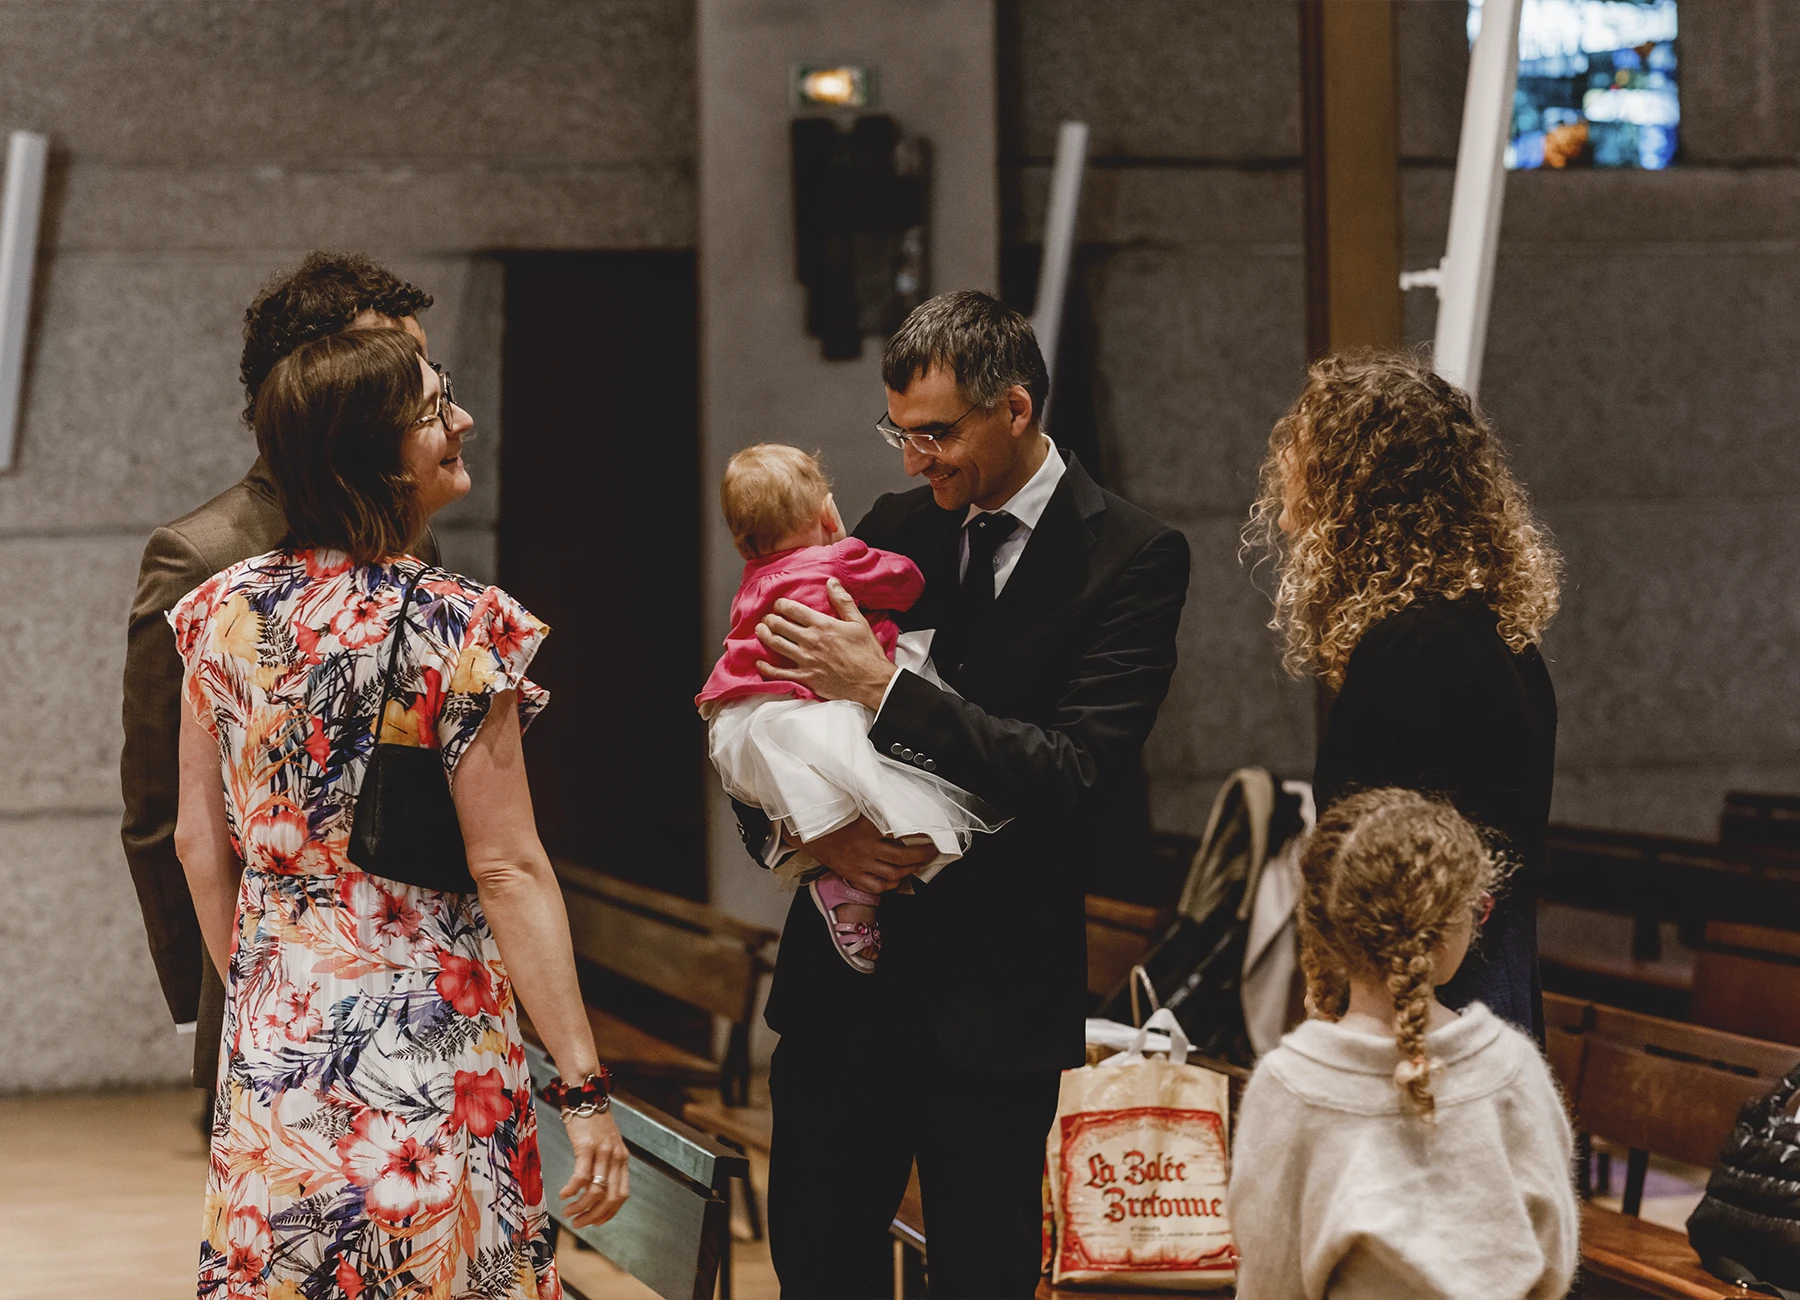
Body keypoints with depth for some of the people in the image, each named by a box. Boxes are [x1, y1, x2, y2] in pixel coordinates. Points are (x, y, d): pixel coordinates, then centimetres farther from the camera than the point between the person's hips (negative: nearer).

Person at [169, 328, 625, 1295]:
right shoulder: (456, 629, -15)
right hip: (426, 1040, -5)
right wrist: (585, 1087, -12)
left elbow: (201, 841, 7)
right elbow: (509, 871, -16)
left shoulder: (227, 610, 0)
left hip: (272, 1038, 5)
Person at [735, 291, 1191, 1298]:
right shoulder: (897, 528, 8)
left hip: (996, 993, -4)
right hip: (848, 973, 5)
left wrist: (888, 689, -22)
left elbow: (1073, 775, -18)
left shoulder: (1135, 559, -7)